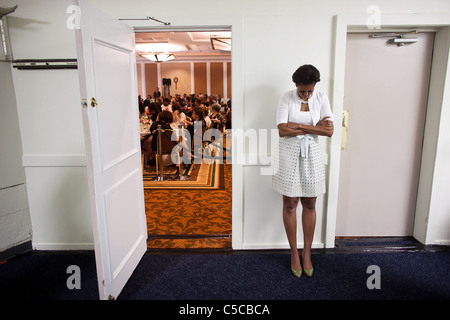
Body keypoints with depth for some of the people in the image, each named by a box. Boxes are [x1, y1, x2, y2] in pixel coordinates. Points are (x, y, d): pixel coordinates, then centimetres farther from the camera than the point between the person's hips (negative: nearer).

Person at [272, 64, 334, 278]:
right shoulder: (286, 99, -6)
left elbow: (329, 131, -10)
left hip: (311, 155, 2)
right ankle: (294, 253, 24)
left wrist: (298, 126, -17)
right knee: (290, 205, 6)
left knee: (310, 205, 10)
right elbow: (282, 131, -18)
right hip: (289, 155, -2)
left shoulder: (321, 99, -1)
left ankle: (307, 253, 27)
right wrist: (314, 127, -14)